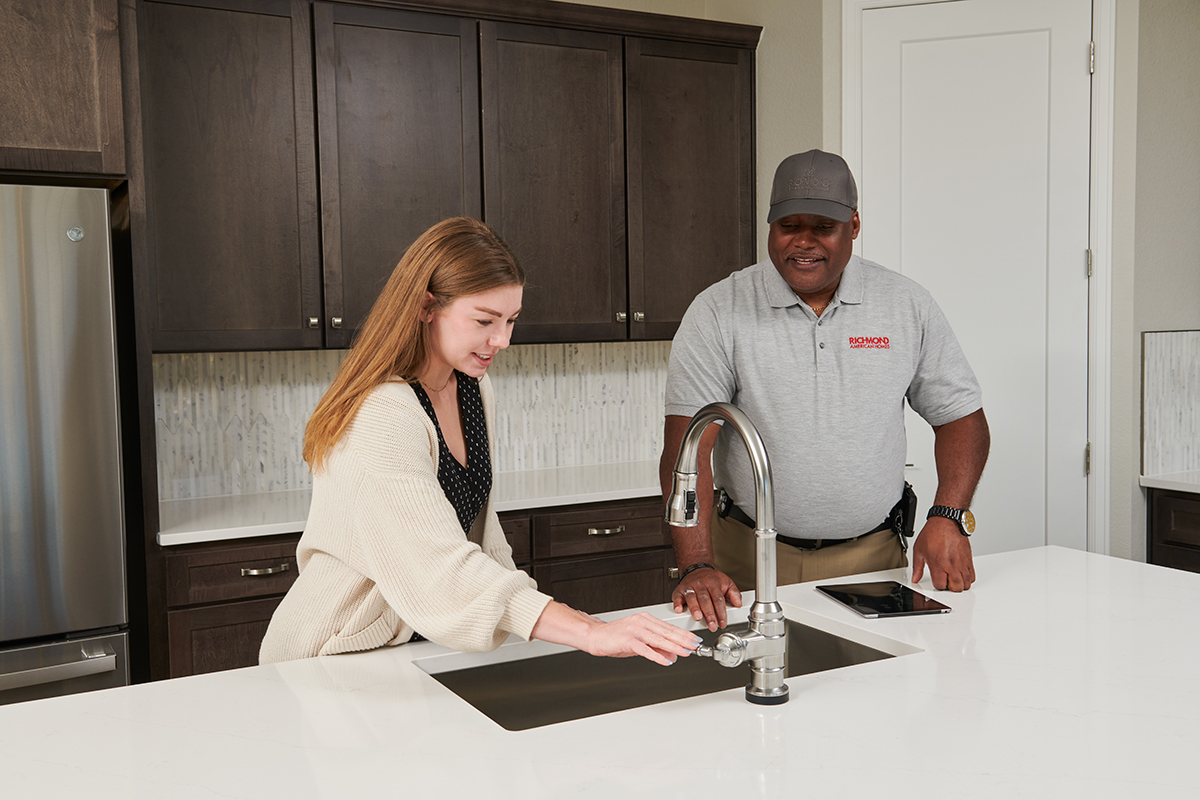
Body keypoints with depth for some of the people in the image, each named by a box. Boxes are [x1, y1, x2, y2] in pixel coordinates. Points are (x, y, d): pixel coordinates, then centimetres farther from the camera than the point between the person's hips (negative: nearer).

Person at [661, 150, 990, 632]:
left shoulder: (907, 306, 4)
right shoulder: (718, 312, -4)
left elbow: (960, 416, 11)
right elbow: (688, 444, -11)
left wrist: (948, 519, -6)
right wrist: (697, 567, -23)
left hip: (873, 558, 2)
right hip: (752, 563, -1)